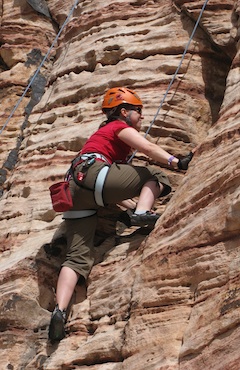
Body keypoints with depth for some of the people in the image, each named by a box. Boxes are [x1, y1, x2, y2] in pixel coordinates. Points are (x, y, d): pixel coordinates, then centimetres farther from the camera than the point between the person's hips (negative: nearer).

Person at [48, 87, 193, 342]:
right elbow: (148, 148, -5)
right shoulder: (120, 126, 15)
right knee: (155, 175, 5)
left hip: (75, 190, 8)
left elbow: (110, 188, 34)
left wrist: (134, 206, 27)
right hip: (93, 174, -8)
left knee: (78, 258, -2)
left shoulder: (103, 133, 39)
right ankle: (143, 213, -20)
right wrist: (177, 162, -13)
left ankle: (59, 311, -19)